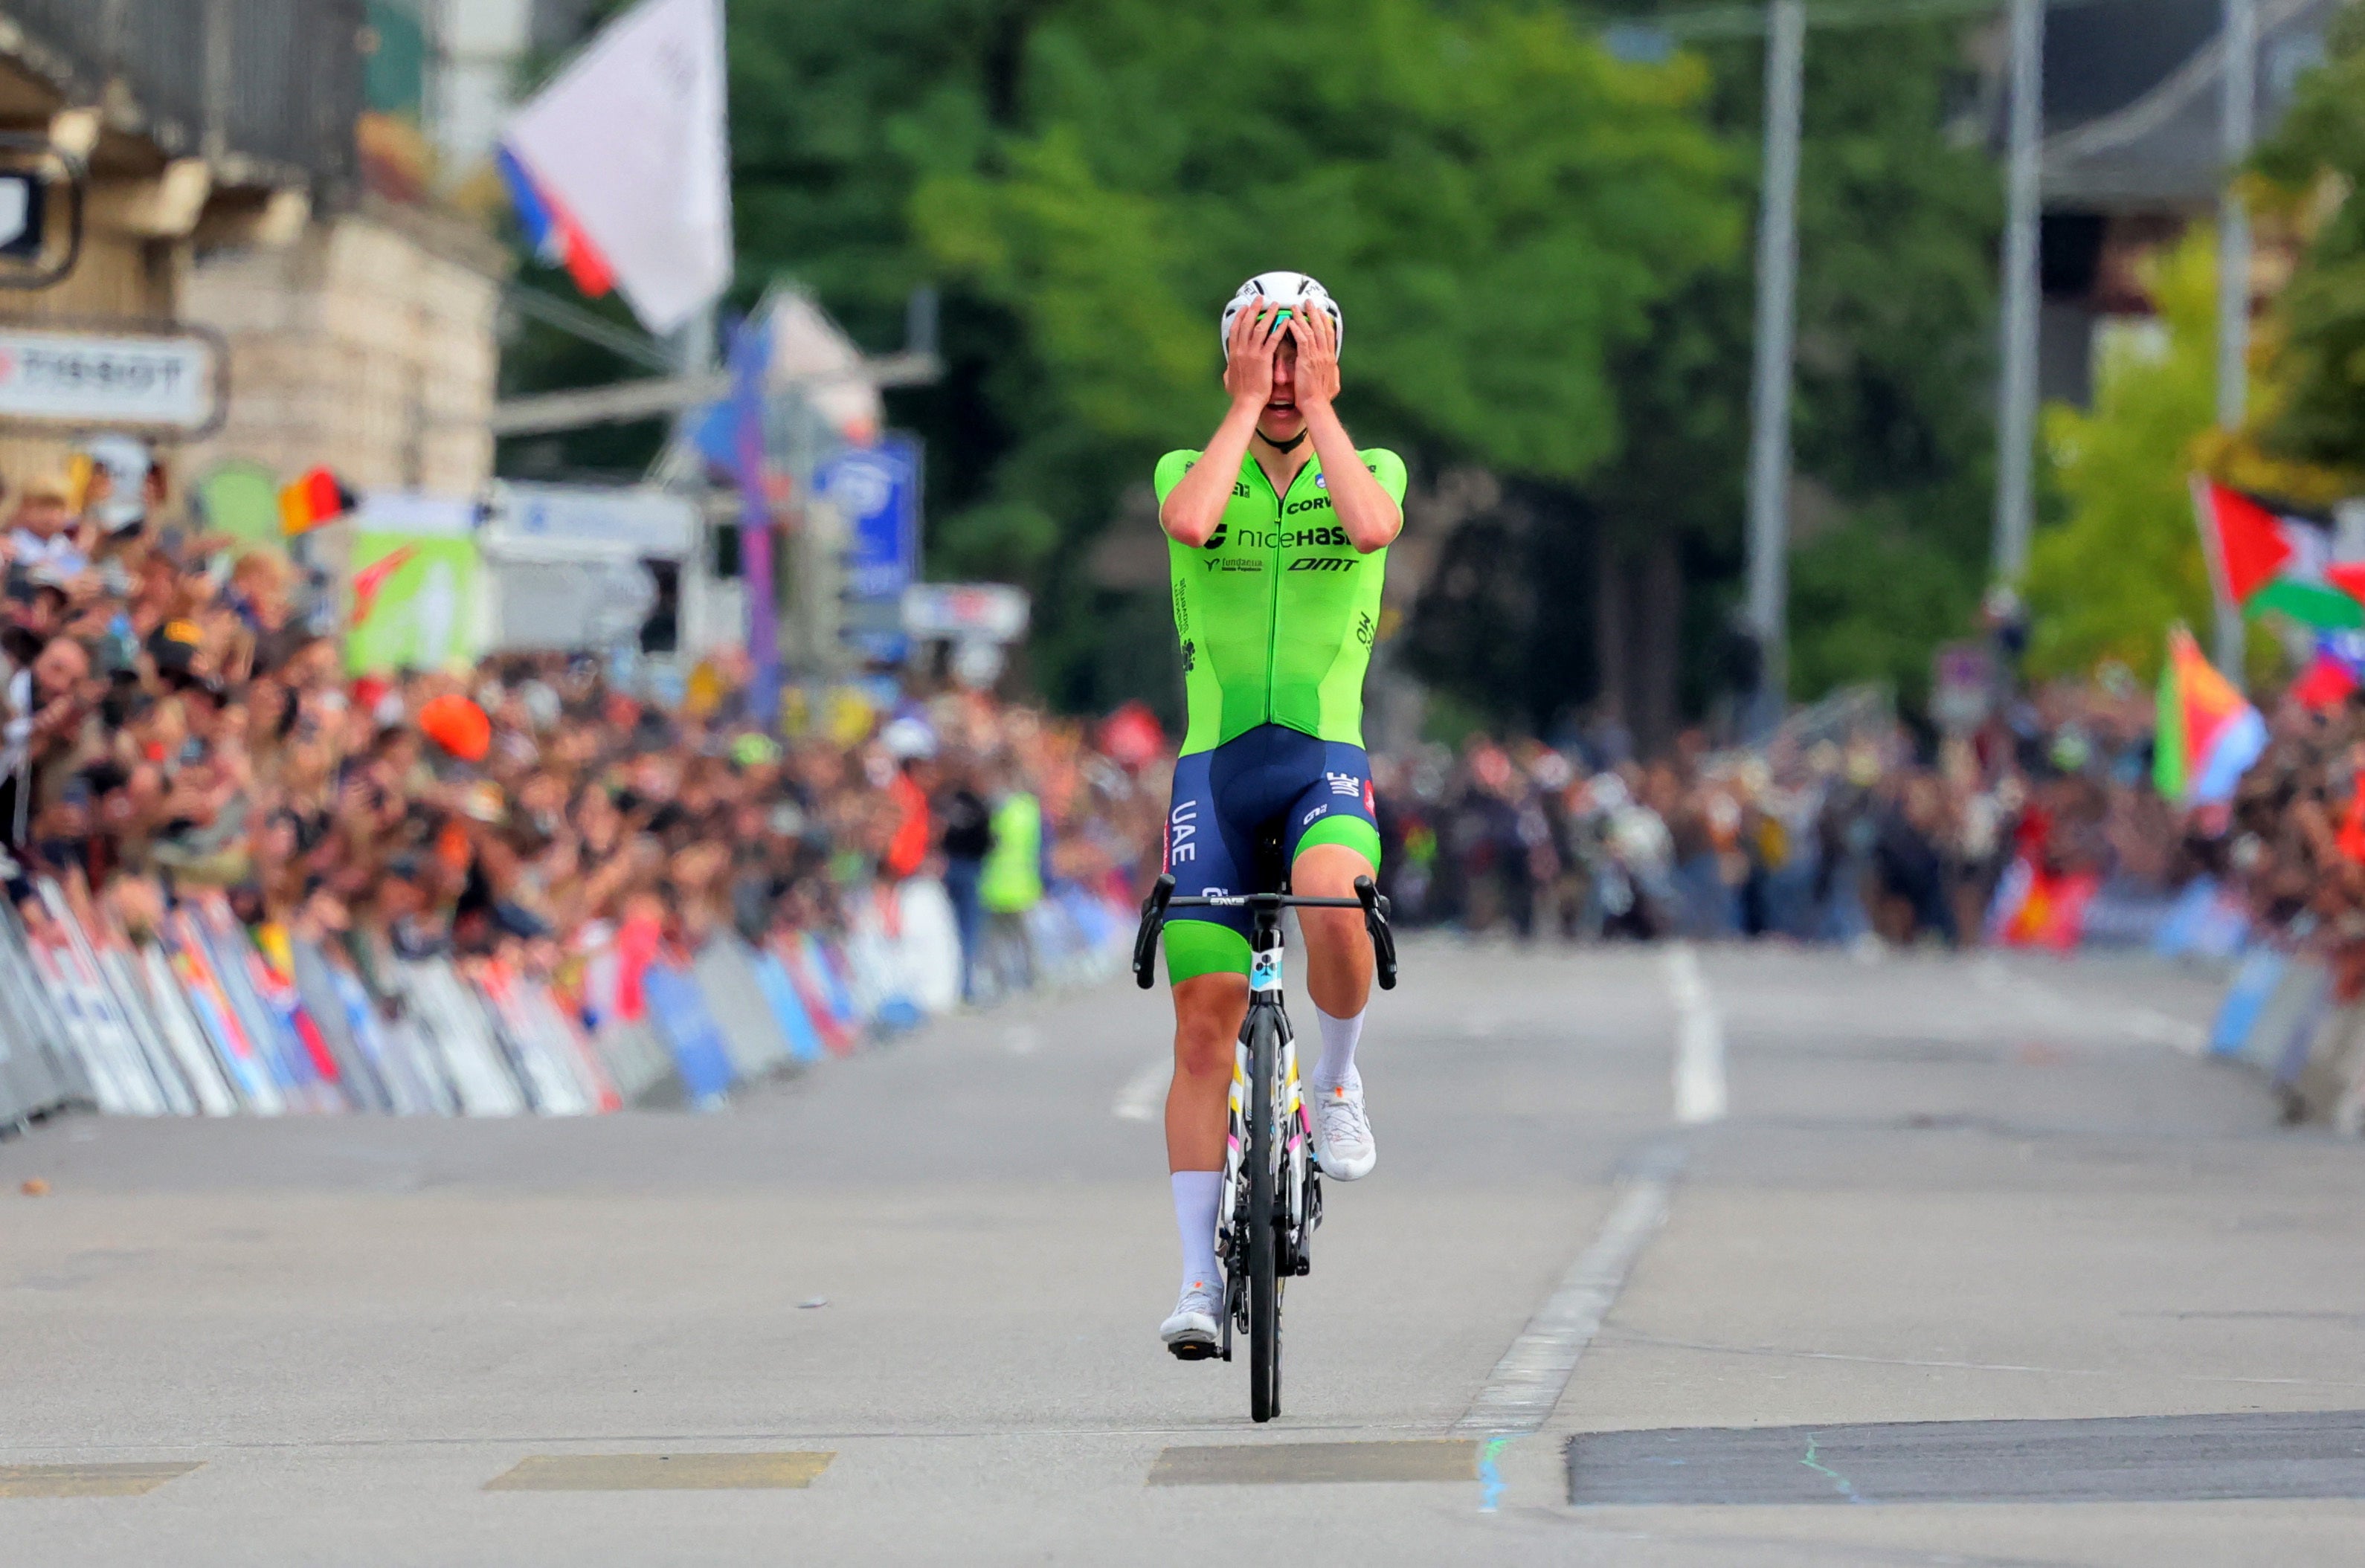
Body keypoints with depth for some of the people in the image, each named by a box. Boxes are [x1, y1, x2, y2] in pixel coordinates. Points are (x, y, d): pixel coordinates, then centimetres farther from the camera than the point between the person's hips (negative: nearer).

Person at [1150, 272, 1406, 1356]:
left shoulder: (1366, 469, 7)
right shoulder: (1194, 470, 6)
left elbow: (1373, 526, -19)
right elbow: (1187, 520, -19)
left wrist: (1315, 404, -11)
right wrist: (1250, 401, -12)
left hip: (1325, 758, -1)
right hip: (1214, 766, 1)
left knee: (1335, 906, -35)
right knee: (1205, 1020, -5)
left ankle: (1338, 1083, -5)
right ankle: (1200, 1277, 1)